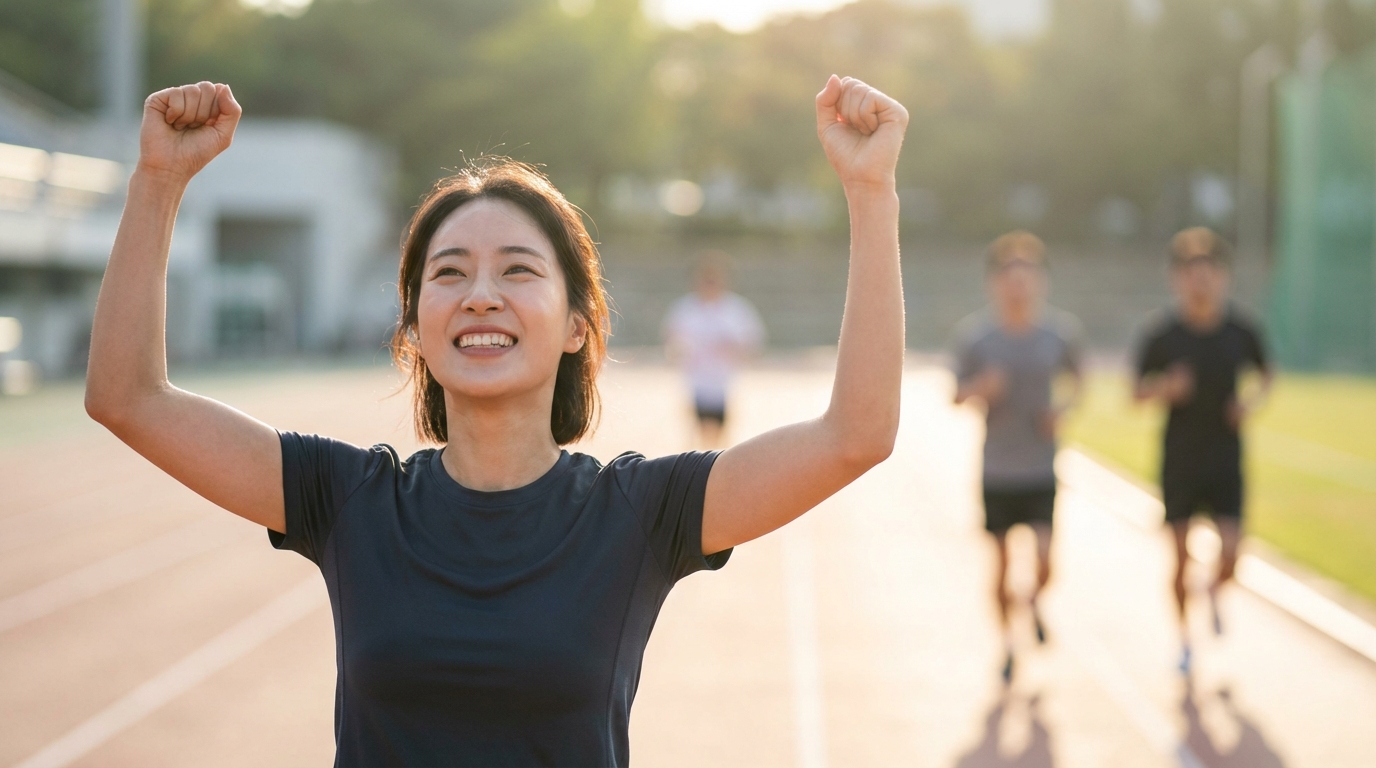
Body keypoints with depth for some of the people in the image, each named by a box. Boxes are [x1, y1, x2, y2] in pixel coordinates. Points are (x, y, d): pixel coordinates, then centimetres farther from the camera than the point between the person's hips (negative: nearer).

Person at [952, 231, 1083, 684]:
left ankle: (1035, 600, 24)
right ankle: (1007, 640, 27)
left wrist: (1063, 406, -8)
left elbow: (1075, 380, 13)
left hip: (1040, 469, 0)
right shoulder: (974, 333, -5)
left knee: (1044, 558, -11)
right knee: (1001, 562, 6)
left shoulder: (1061, 331, -3)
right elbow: (957, 395, 3)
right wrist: (979, 389, -19)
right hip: (996, 471, 0)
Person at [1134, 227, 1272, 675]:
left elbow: (1266, 376, 13)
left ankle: (1215, 590, 29)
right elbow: (1137, 392, -1)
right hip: (1179, 462, -1)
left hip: (1226, 458, 1)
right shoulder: (1161, 335, -9)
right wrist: (1164, 389, -22)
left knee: (1230, 553, -7)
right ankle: (1183, 635, 26)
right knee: (1181, 555, 5)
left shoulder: (1242, 331, -4)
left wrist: (1253, 400, -7)